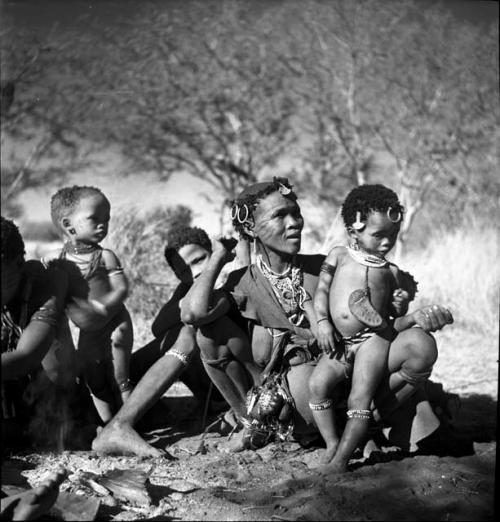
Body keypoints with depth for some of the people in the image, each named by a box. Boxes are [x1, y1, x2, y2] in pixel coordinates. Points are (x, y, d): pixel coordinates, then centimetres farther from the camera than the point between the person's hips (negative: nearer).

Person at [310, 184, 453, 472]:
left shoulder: (392, 272, 11)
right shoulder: (339, 256, 10)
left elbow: (395, 316, 18)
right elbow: (322, 291, 8)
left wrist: (400, 306, -5)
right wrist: (322, 322, -5)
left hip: (374, 337, -1)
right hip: (340, 341, 1)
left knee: (360, 398, -16)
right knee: (317, 383, -18)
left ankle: (343, 455, -8)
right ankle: (332, 442, -4)